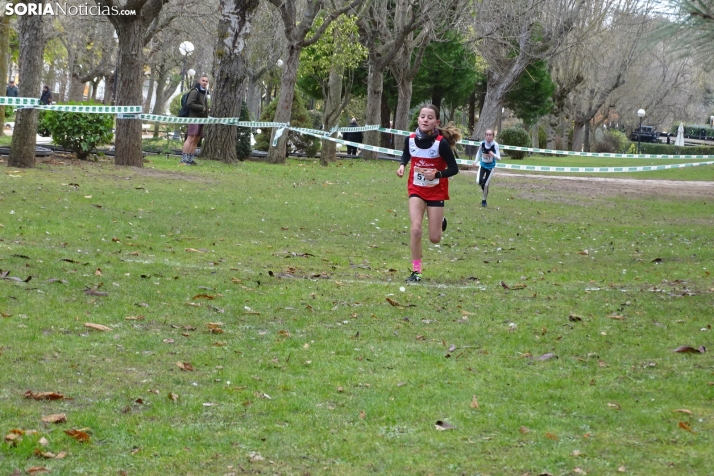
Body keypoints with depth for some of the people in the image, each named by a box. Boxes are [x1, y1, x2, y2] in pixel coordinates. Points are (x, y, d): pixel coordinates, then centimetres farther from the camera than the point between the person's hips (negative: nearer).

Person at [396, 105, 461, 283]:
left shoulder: (441, 143, -21)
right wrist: (402, 165, -7)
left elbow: (454, 168, -14)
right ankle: (416, 272, -4)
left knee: (434, 238, 3)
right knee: (416, 229, -17)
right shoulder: (411, 139, -10)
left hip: (436, 191, -2)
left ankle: (440, 221, 41)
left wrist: (436, 174, -29)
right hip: (416, 189, 2)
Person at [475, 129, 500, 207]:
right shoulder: (482, 143, -13)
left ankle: (484, 200, 21)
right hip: (483, 165, 2)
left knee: (486, 184, 0)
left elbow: (499, 158, -22)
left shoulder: (495, 145, -21)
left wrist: (493, 155, -42)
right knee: (479, 181, -15)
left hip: (491, 166, -2)